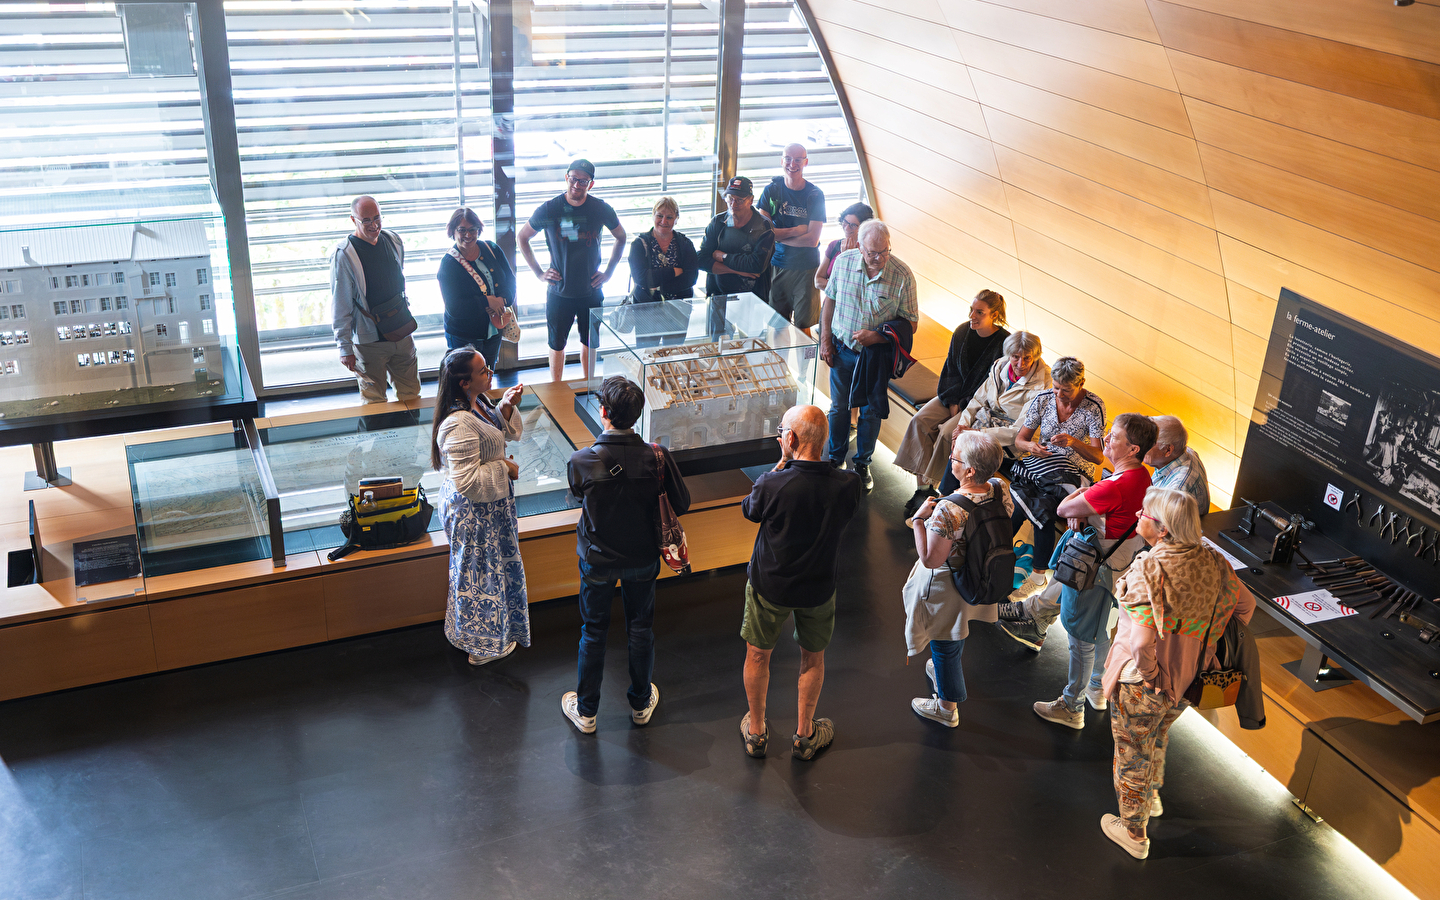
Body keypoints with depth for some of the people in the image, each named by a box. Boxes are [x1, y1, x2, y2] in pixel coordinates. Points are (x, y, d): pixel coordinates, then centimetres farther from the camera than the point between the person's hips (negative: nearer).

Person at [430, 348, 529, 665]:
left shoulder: (478, 401, -4)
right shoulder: (459, 425, -34)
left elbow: (505, 432, 12)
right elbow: (467, 480, -34)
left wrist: (506, 407, -7)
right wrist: (504, 467, -21)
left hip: (492, 505, 10)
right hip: (473, 512, -10)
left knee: (496, 565, 28)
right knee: (479, 574, 11)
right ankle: (481, 645, 33)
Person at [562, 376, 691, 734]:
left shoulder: (581, 461, -25)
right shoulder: (657, 457, -23)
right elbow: (682, 504, -11)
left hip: (597, 560, -1)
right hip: (643, 557, 1)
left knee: (593, 631, 18)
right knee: (641, 628, 21)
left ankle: (585, 711, 33)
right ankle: (641, 702, 40)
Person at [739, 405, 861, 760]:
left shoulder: (772, 485, -29)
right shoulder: (847, 485, -23)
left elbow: (749, 509, -6)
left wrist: (782, 464, -7)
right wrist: (799, 464, -6)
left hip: (769, 586, -1)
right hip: (818, 589, 2)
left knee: (758, 654, 21)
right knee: (813, 657, 23)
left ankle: (756, 731, 38)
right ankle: (804, 734, 39)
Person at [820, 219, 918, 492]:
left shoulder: (902, 274, -17)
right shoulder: (844, 261, -11)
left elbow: (910, 322, -10)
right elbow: (829, 300, 3)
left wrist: (877, 335, -23)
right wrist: (825, 340, 2)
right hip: (842, 347, 2)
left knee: (870, 411, 11)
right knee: (839, 406, 15)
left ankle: (862, 464, 31)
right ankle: (835, 458, 36)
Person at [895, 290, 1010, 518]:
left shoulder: (1004, 343, -17)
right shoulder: (962, 332, 1)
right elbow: (951, 369, 8)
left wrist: (965, 406, -18)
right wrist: (953, 403, -5)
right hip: (954, 397, 6)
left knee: (948, 431, -29)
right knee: (920, 420, -18)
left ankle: (930, 487, -15)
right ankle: (922, 488, -19)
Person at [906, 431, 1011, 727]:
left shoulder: (949, 510, -39)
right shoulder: (1000, 490, -17)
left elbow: (930, 559, -30)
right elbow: (1006, 522, 4)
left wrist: (919, 519, -25)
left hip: (950, 589, -7)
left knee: (944, 647, 17)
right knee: (958, 633, 34)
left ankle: (947, 708, 38)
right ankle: (946, 670, 61)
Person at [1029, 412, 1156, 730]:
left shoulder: (1114, 488, -35)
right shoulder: (1143, 476, -4)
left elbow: (1063, 509, -24)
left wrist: (1079, 492, -6)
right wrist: (1082, 512, -12)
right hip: (1120, 567, 9)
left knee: (1082, 639, 8)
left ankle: (1072, 707, 24)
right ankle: (1097, 688, 47)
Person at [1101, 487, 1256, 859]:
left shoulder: (1147, 570, -31)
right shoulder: (1209, 561, -10)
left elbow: (1143, 639, -39)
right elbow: (1246, 603, 5)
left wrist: (1147, 670, -20)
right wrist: (1217, 649, 12)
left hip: (1142, 685, -6)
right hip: (1187, 678, 7)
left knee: (1133, 754, 17)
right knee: (1157, 736, 34)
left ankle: (1133, 833, 36)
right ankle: (1152, 796, 58)